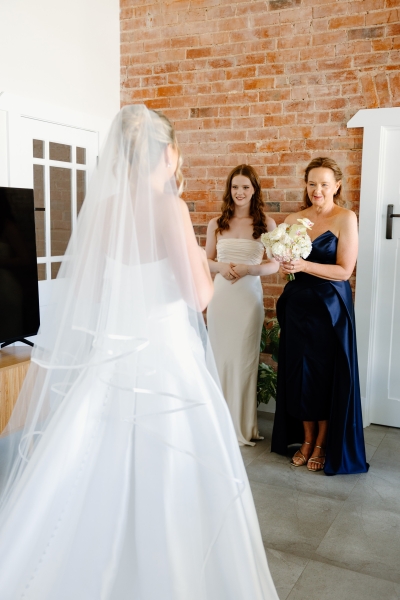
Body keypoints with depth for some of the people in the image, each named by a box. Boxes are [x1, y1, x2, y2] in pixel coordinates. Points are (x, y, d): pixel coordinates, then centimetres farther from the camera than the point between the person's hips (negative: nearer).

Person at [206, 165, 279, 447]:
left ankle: (244, 427, 18)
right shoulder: (217, 224, 7)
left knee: (244, 359, 3)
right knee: (220, 357, 5)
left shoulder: (266, 223, 0)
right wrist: (221, 267, -10)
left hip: (249, 295, -2)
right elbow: (207, 260, 11)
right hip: (220, 294, 2)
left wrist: (248, 269, -16)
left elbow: (274, 264, 0)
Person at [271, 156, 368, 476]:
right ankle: (306, 439, 26)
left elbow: (344, 270, -13)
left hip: (330, 306, -4)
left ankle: (323, 444, 22)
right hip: (298, 305, 5)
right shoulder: (294, 219, 6)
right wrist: (286, 266, -8)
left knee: (327, 374, 5)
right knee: (299, 372, 9)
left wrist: (304, 266, -23)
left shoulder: (345, 218, -8)